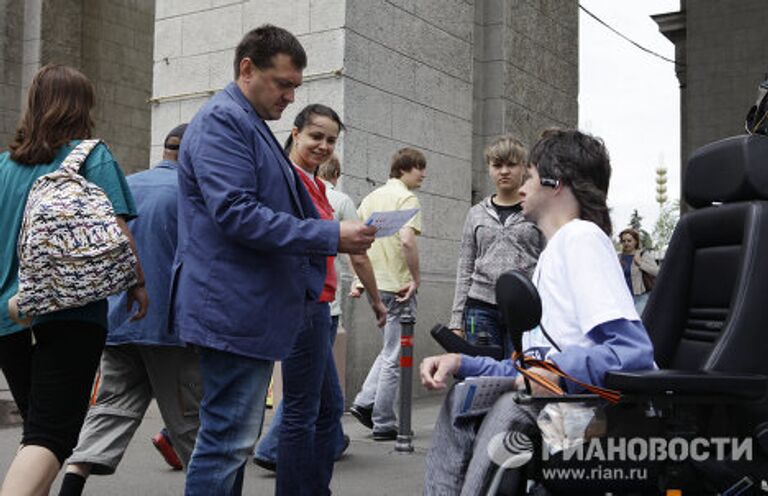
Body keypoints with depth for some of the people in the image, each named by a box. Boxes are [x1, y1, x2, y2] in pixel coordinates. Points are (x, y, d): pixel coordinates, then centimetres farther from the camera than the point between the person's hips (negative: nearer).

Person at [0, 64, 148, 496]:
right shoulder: (93, 156, -3)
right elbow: (115, 230, -12)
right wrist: (138, 283, 2)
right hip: (70, 313, -5)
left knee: (38, 425, 21)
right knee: (51, 435, -7)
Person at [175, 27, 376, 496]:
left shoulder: (252, 124, 19)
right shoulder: (223, 120, -11)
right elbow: (236, 213, -23)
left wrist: (335, 236, 17)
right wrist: (332, 236, -21)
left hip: (252, 310, 11)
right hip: (234, 310, -11)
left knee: (236, 436, 16)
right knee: (229, 438, -6)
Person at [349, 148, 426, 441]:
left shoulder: (372, 197, 15)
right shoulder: (407, 198, -10)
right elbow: (407, 240, -25)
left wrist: (358, 279, 18)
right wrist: (416, 277, -15)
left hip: (374, 283, 8)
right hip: (398, 285, -8)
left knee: (390, 349, 21)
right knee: (394, 356, 1)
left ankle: (365, 402, 11)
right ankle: (383, 424, 8)